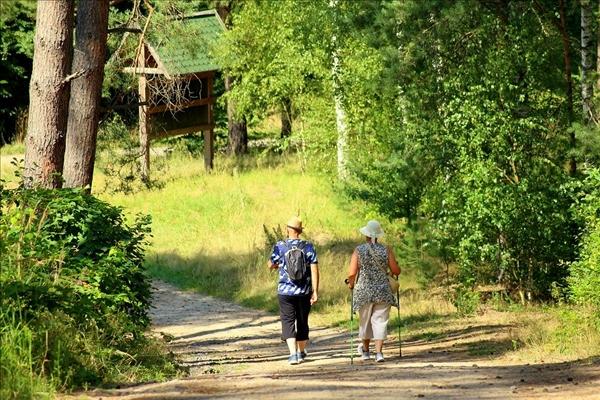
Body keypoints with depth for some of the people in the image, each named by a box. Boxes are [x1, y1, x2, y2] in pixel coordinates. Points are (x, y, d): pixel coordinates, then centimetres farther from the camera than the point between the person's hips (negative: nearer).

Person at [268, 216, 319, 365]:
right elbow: (314, 270, -7)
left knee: (288, 321, -1)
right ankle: (301, 352, 29)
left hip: (285, 291, -2)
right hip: (304, 292, 2)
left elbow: (270, 265, 5)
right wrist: (315, 292, -4)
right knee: (302, 321, 16)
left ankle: (293, 353, -16)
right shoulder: (308, 247, -3)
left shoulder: (280, 246, -6)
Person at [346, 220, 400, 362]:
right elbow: (396, 271, -1)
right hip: (383, 291, 0)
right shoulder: (386, 250, -2)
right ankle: (379, 352, -9)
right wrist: (394, 269, 22)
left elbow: (352, 273, -9)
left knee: (365, 321, 16)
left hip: (364, 291, 0)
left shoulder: (359, 251, -5)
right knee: (380, 321, 2)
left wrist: (351, 283, 11)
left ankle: (365, 350, 32)